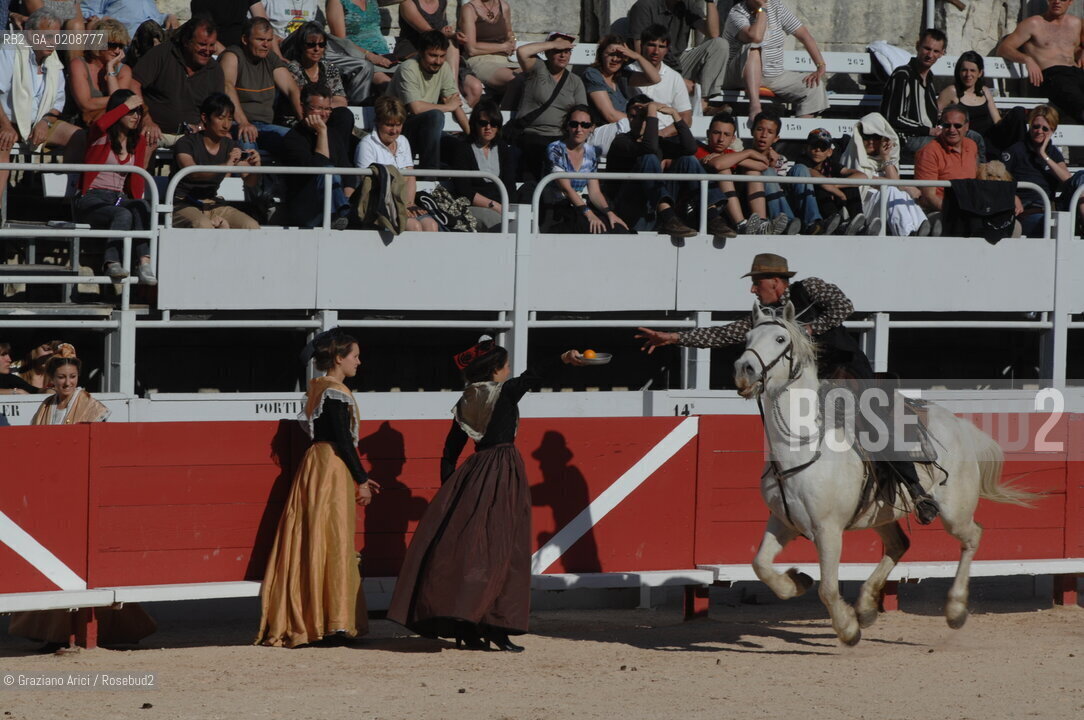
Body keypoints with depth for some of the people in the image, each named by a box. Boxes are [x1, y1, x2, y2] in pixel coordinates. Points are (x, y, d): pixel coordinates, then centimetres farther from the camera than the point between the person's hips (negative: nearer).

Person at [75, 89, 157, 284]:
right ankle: (112, 263, -43)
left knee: (142, 206, -33)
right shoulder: (101, 137, 3)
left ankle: (144, 262, -46)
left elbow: (136, 180, 16)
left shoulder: (138, 140, 17)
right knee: (123, 214, -37)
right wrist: (126, 105, -15)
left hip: (119, 199, 4)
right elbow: (99, 125, -24)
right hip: (92, 200, -4)